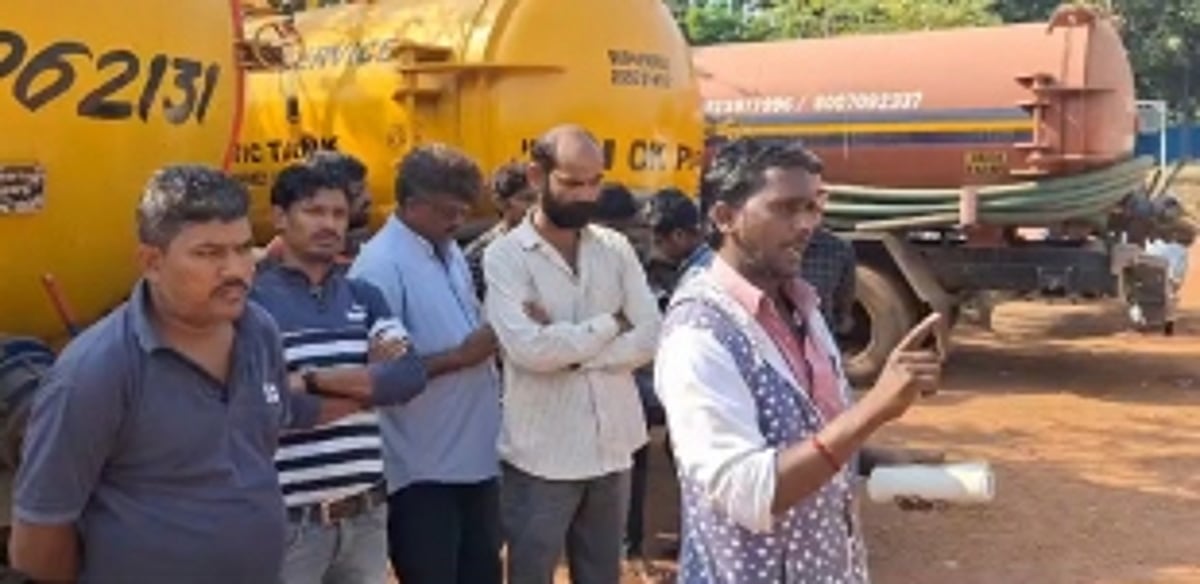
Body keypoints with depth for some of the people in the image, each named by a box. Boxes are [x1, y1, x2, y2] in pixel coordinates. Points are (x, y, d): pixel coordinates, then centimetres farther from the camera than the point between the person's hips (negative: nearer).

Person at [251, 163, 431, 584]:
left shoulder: (365, 297, 10)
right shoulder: (253, 300, -7)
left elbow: (409, 376, -5)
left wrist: (314, 381, -15)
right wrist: (367, 382, -12)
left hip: (366, 513, 5)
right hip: (291, 520, -5)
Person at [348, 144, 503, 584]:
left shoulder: (451, 253, 12)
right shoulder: (381, 264, -15)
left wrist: (497, 338, 3)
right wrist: (461, 356, -20)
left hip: (477, 458, 8)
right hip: (423, 469, -8)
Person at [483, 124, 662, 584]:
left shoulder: (616, 248, 4)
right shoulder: (505, 256, -9)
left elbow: (650, 338, -5)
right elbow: (529, 349, -22)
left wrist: (568, 347, -16)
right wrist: (610, 325, -11)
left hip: (612, 449, 5)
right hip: (541, 456, -4)